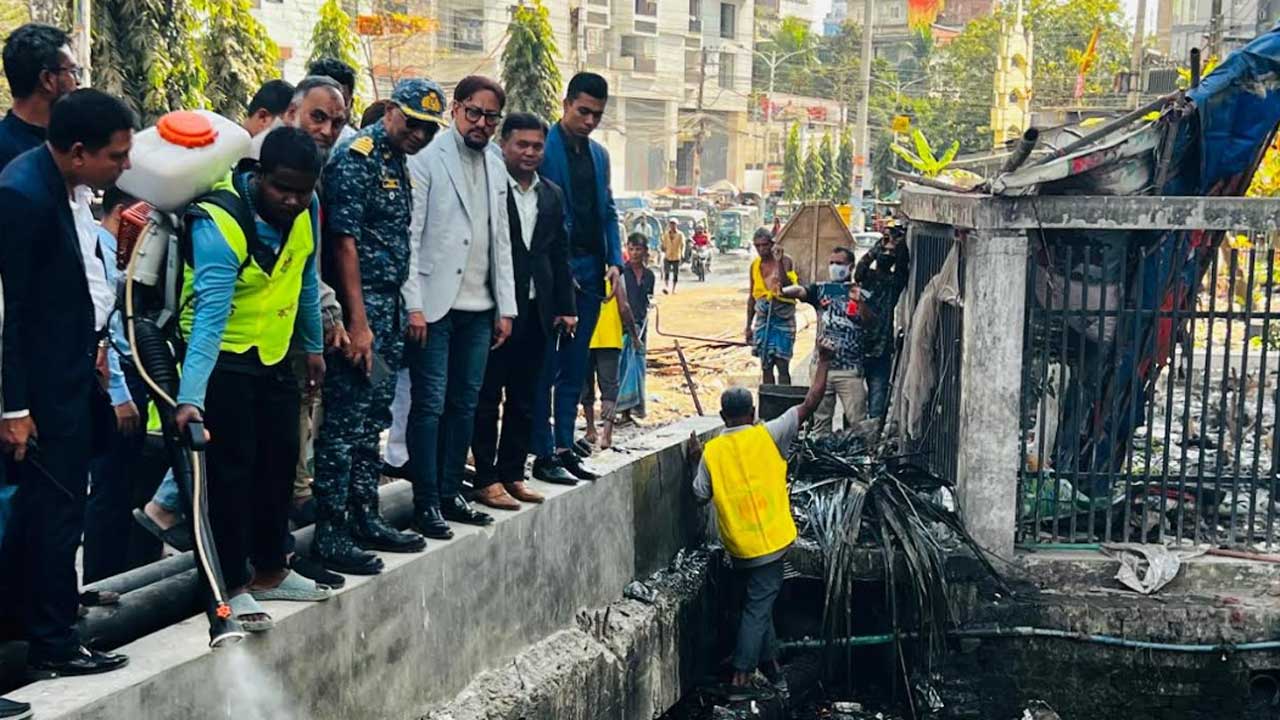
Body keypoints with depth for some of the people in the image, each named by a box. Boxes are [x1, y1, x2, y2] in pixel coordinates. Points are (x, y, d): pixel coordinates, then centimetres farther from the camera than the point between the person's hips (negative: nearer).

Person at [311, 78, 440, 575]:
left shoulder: (397, 164, 17)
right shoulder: (357, 158, -12)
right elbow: (343, 241, -18)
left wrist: (394, 317, 18)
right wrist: (358, 323, -21)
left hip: (387, 309, 10)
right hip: (358, 308, -10)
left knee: (372, 422, 14)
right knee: (344, 422, -7)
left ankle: (364, 519, 23)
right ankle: (329, 534, -2)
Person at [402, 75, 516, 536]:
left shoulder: (495, 167, 14)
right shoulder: (427, 159, -6)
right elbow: (409, 235, -10)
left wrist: (505, 307, 12)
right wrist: (413, 305, -15)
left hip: (479, 307, 6)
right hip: (435, 304, -6)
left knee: (465, 404, 10)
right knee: (430, 404, -3)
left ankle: (450, 493, 19)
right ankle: (426, 502, 3)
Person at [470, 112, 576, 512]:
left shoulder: (552, 195, 14)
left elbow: (560, 255, 16)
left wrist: (566, 307, 11)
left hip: (536, 311, 7)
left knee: (524, 400, 12)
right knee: (488, 398, 1)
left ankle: (512, 474, 20)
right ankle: (486, 480, 6)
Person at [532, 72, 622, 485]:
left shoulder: (599, 155, 16)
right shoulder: (542, 148, -6)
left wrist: (614, 261, 6)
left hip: (589, 272, 7)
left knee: (574, 369, 10)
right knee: (545, 368, -2)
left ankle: (564, 448, 16)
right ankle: (544, 455, 2)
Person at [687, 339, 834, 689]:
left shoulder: (711, 451, -3)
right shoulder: (767, 436, -10)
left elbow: (701, 495, 3)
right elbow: (809, 405, -10)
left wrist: (696, 460, 16)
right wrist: (823, 362, -3)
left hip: (737, 544, 3)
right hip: (769, 541, -3)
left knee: (759, 598, 21)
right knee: (759, 604, 2)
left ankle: (768, 656, 30)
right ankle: (742, 670, 0)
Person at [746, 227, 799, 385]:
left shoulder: (785, 260, -7)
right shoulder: (755, 264, 8)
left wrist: (779, 262, -27)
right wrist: (748, 326, 17)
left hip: (783, 318, -5)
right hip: (763, 317, 5)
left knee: (782, 364, -7)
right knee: (766, 366, 6)